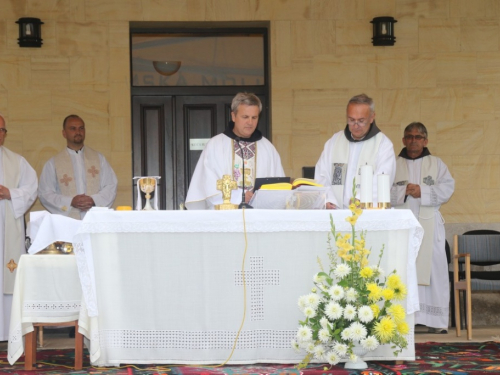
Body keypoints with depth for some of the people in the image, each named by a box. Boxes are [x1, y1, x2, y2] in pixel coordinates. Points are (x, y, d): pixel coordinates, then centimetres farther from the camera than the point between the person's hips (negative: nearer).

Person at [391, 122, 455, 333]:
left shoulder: (436, 164, 12)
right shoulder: (394, 165, 12)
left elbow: (448, 188, -1)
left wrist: (422, 191, -12)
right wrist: (404, 191, -14)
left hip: (429, 225, 0)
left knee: (433, 268, -3)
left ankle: (436, 319, 1)